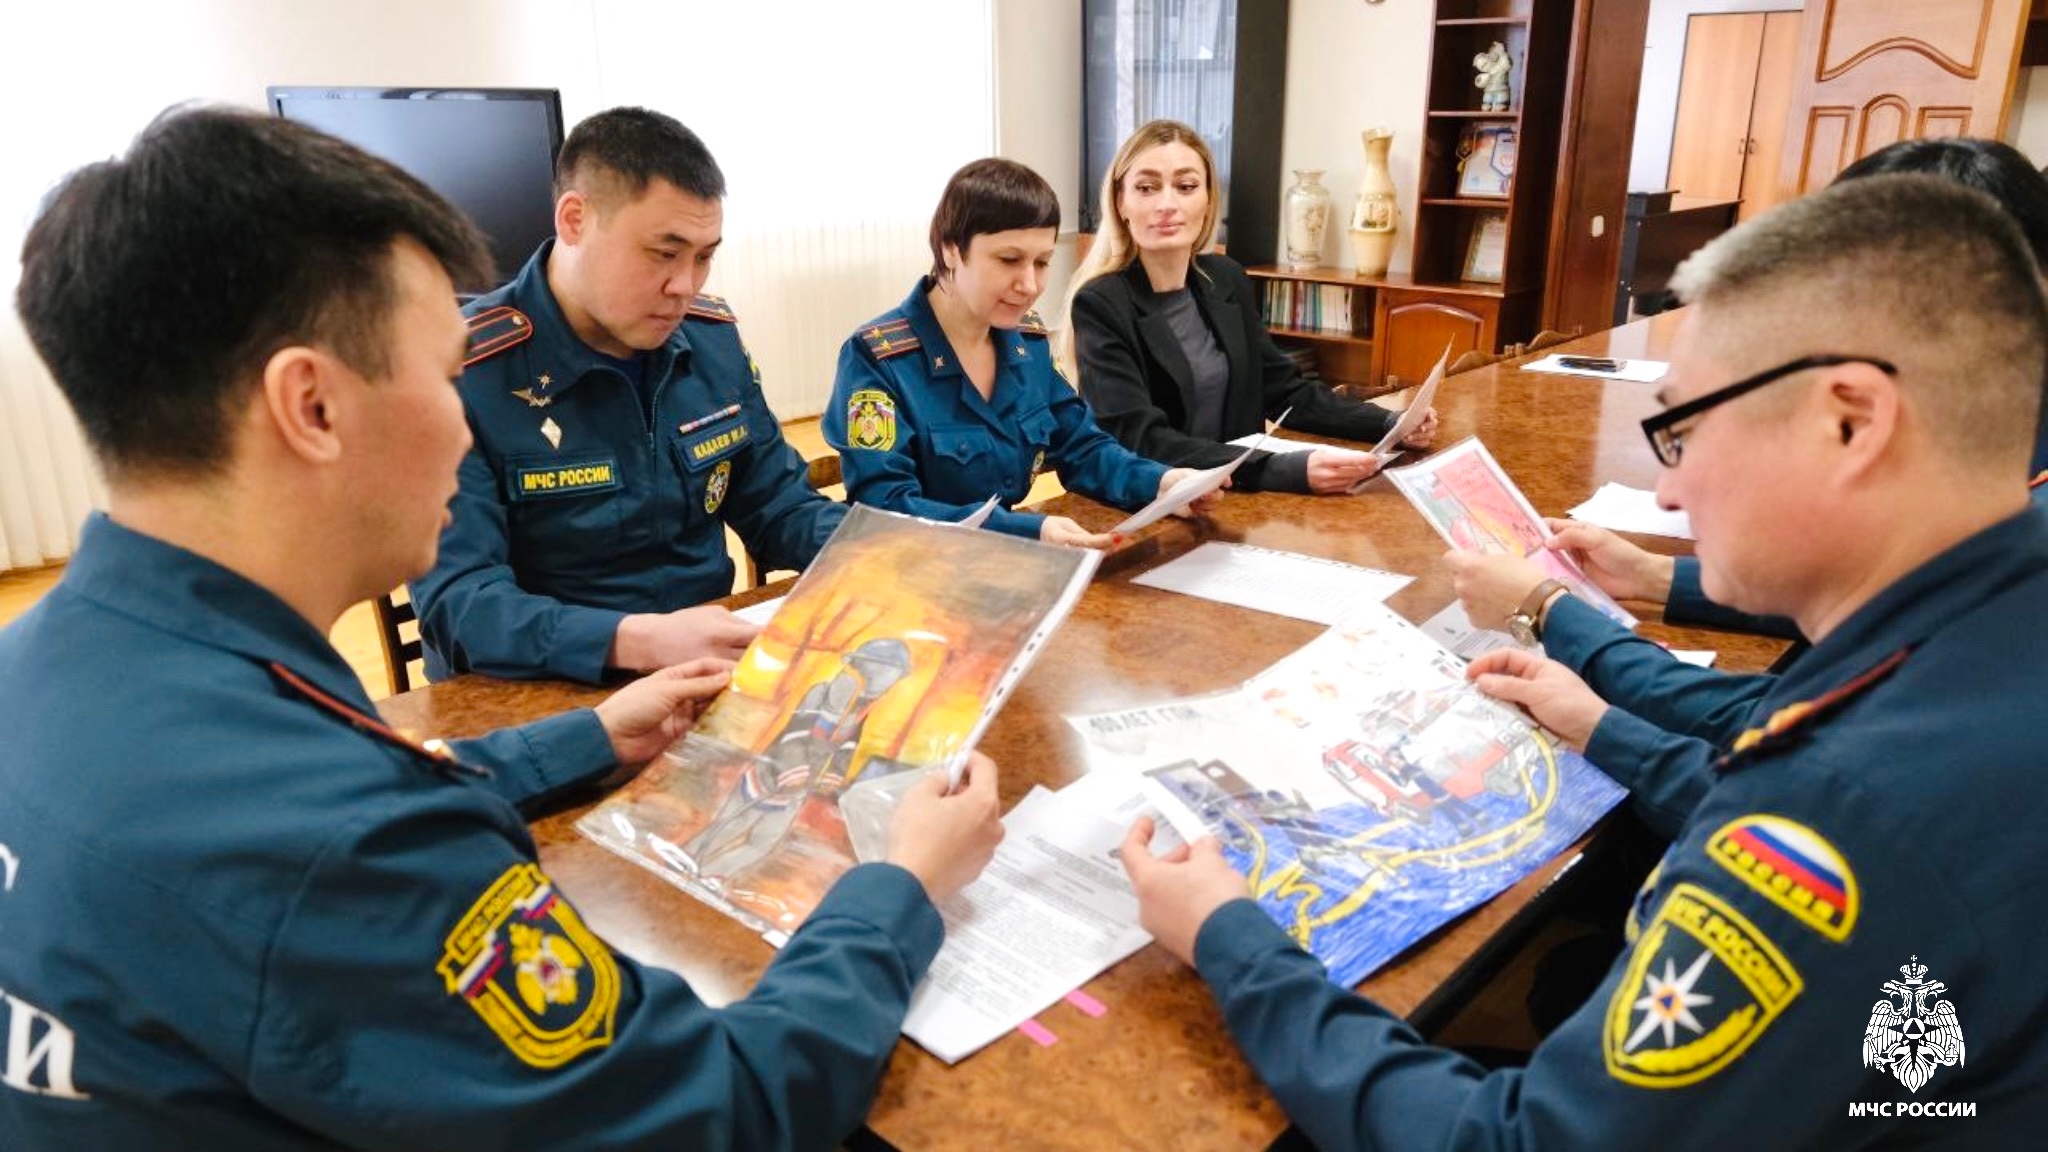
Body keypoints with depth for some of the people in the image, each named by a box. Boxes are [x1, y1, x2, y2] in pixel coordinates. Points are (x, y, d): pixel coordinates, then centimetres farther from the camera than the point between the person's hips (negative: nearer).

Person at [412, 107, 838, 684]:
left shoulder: (713, 338, 3)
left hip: (712, 676, 3)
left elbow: (779, 508, 10)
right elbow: (456, 602, -22)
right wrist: (639, 642, -37)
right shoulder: (463, 372, -16)